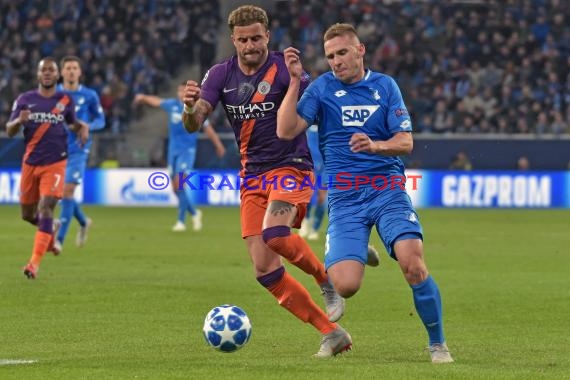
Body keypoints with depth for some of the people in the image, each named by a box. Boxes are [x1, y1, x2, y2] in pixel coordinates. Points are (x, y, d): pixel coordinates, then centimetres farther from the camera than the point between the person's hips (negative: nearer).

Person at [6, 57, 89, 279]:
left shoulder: (66, 100, 4)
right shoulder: (25, 100, 1)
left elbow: (72, 122, 21)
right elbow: (9, 131, 0)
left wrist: (82, 128, -2)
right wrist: (19, 121, -23)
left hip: (55, 163, -2)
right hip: (31, 163, 2)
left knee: (45, 208, -18)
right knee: (28, 214, 10)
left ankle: (35, 264, -21)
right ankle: (51, 231, 45)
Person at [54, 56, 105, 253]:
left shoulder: (89, 95, 0)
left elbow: (101, 120, 7)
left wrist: (87, 126, -14)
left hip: (78, 150, -3)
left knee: (68, 190, -14)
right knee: (61, 192, 8)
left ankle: (60, 239, -12)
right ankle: (84, 222, 37)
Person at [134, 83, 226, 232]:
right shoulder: (172, 105, 4)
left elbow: (207, 129, 4)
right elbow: (157, 101, 23)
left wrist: (219, 145, 10)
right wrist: (143, 97, 35)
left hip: (187, 151, -5)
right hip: (173, 150, 5)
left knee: (180, 184, -17)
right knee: (176, 187, 5)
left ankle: (181, 221, -12)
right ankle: (194, 213, 27)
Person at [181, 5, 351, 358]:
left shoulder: (283, 69, -10)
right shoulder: (221, 75, 2)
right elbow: (193, 124, -5)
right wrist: (190, 107, -29)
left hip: (291, 165, -5)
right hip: (253, 174, 5)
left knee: (275, 234, -33)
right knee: (264, 269, -4)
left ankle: (327, 279, -3)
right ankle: (332, 333, 3)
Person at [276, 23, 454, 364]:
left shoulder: (384, 86, 7)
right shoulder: (322, 88, 4)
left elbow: (406, 142, 1)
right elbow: (286, 131, -7)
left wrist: (375, 146, -19)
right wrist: (295, 81, -12)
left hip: (387, 188, 0)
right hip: (345, 198, 0)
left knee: (413, 262, -24)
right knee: (345, 286, -17)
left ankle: (438, 344, -5)